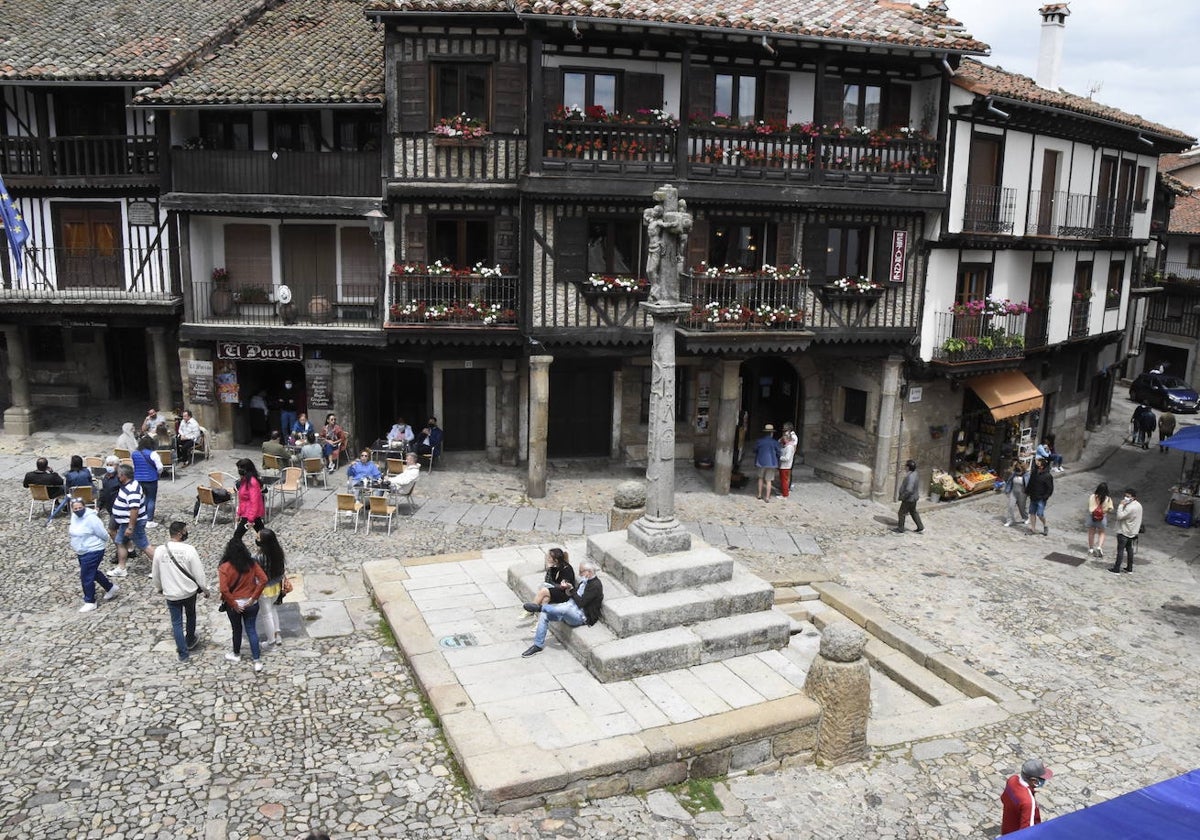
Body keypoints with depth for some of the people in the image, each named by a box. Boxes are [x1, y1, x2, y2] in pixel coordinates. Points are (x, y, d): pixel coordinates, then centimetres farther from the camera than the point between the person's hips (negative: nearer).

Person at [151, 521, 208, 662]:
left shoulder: (159, 550, -11)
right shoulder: (189, 550, -20)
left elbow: (155, 574, 2)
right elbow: (199, 573, -14)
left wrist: (159, 588, 20)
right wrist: (205, 589, 1)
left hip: (171, 594, 1)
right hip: (189, 591, -1)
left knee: (177, 622, 11)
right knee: (190, 616, 25)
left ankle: (183, 653, 14)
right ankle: (190, 640, 44)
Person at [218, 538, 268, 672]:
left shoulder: (225, 567, -17)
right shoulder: (252, 563, -7)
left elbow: (224, 589, -24)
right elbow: (263, 579, -13)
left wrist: (233, 604, -13)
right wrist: (254, 597, -7)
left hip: (234, 605, -2)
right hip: (251, 604, 2)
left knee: (237, 629, 19)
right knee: (252, 630, 10)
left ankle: (237, 655, 42)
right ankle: (256, 661, 8)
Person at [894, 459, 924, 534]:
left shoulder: (911, 477, -29)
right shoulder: (914, 474, 3)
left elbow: (909, 490, -33)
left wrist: (902, 497, -20)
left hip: (909, 499, -10)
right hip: (913, 498, 10)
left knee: (901, 513, 6)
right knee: (913, 512, 22)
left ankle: (900, 529, 18)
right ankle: (921, 528, 28)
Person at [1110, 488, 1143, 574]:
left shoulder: (1130, 507, -25)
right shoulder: (1138, 505, 7)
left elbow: (1119, 516, -27)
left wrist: (1121, 505, -24)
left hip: (1124, 532, -9)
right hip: (1132, 532, 9)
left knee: (1120, 550, -2)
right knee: (1129, 549, 15)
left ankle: (1116, 568, 2)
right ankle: (1129, 567, 22)